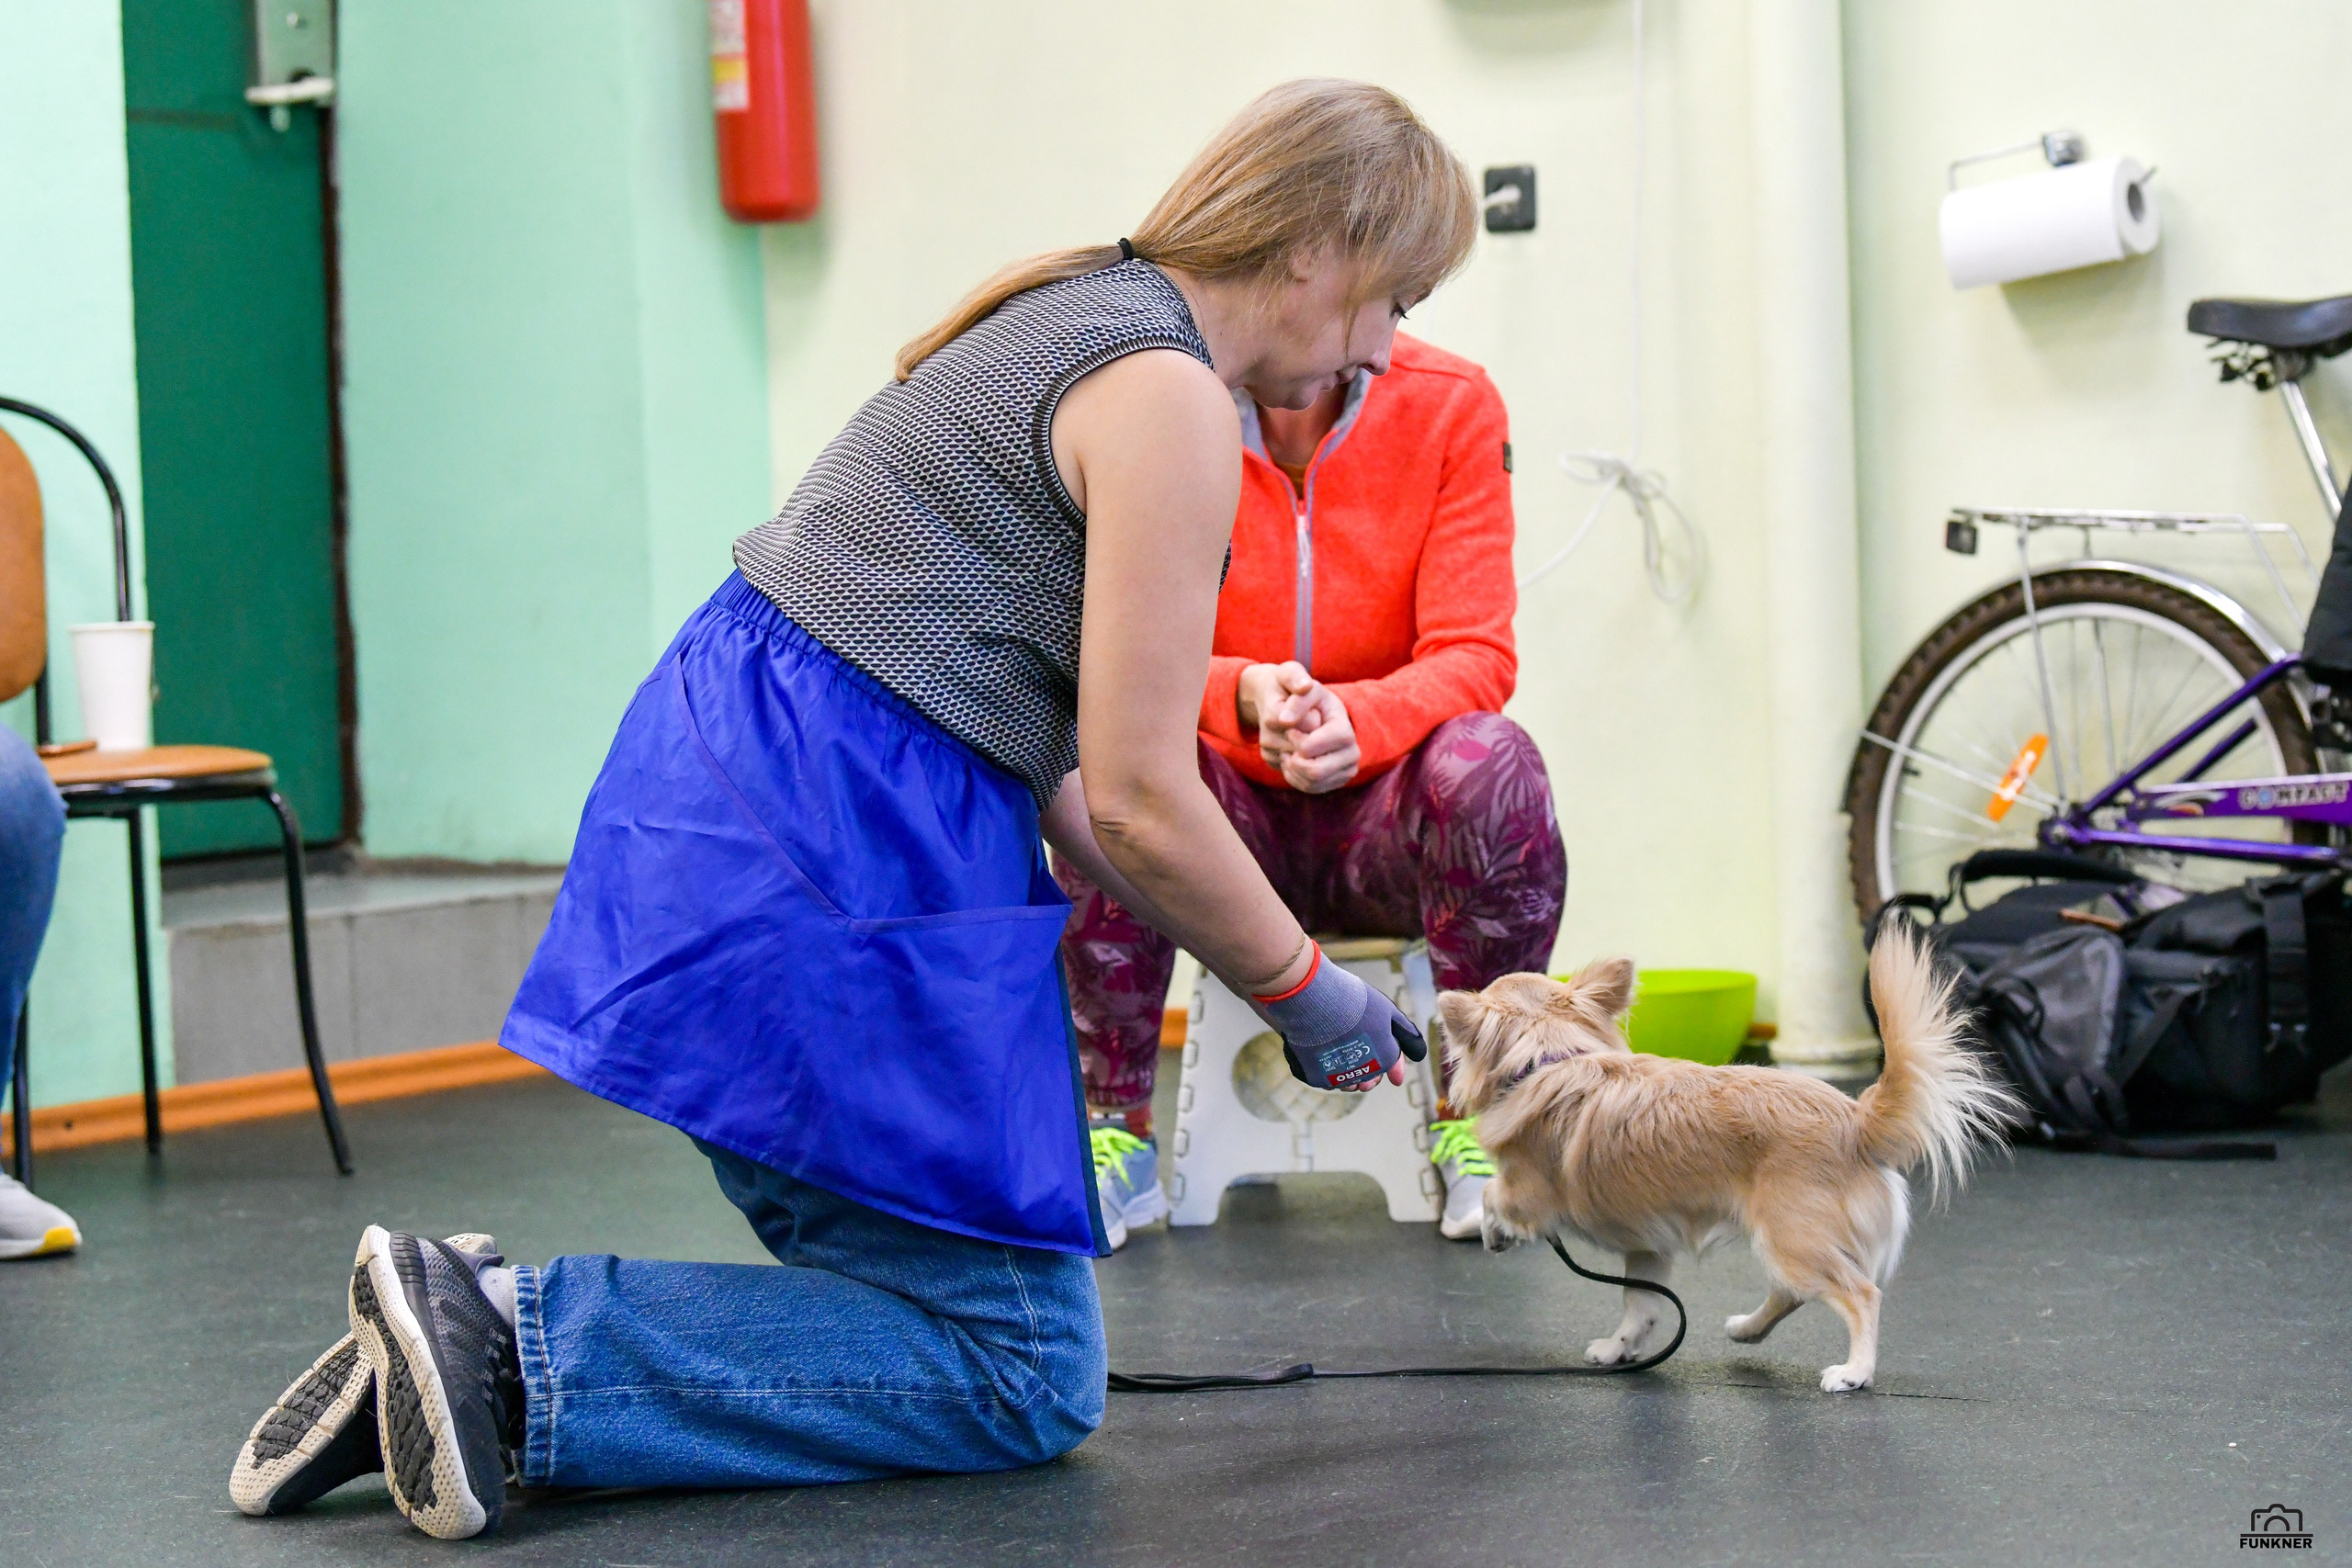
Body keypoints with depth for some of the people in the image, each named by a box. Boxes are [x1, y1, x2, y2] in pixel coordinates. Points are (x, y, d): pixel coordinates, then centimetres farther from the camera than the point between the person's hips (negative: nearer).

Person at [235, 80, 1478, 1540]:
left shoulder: (1082, 319, 19)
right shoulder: (1169, 395, -11)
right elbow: (1142, 804, -14)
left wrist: (1243, 957, 19)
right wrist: (1310, 998, 1)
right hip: (833, 837, -10)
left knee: (911, 1289, 17)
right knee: (1022, 1377, -2)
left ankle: (477, 1321, 3)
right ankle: (517, 1348, -12)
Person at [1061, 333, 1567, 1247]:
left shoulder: (1452, 405, -7)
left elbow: (1476, 655, -12)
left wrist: (1357, 719, -35)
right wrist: (1244, 696, -35)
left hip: (1382, 813, 0)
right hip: (1232, 824, 0)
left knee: (1488, 761, -31)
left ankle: (1472, 1123, -15)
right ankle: (1119, 1137, -19)